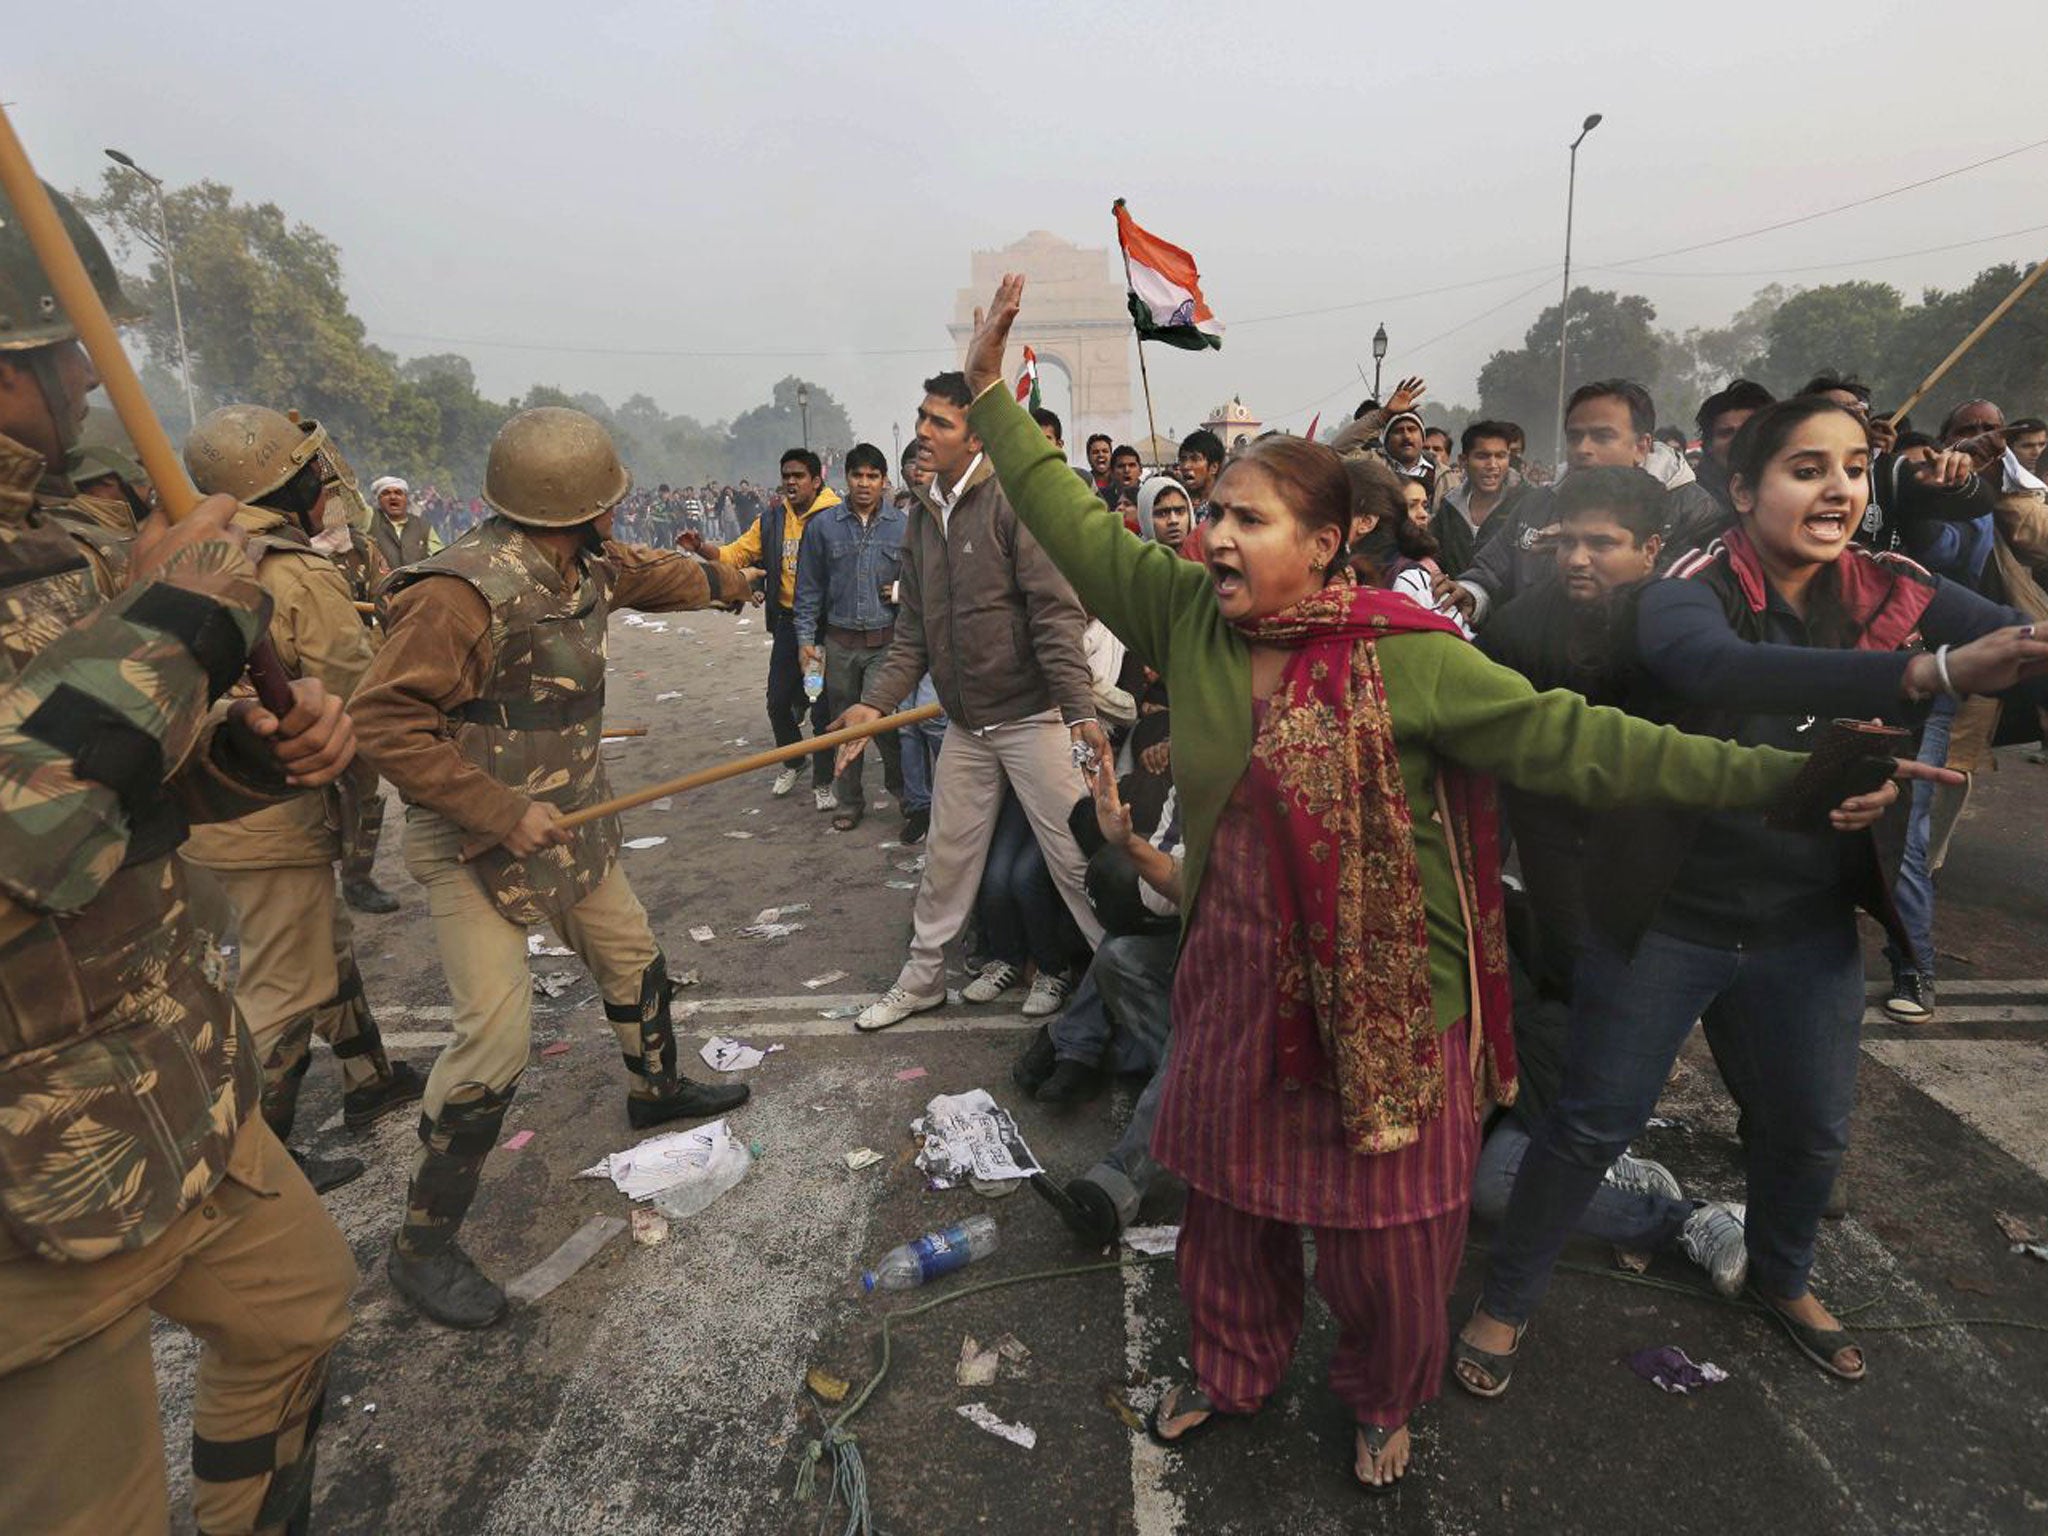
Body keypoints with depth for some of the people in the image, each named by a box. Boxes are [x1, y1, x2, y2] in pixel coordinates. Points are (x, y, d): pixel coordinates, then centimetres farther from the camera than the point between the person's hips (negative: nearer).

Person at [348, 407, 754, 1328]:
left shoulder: (587, 567, 0)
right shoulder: (465, 593, -26)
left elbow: (646, 573, 24)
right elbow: (384, 720, -26)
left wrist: (724, 581, 42)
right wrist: (502, 813, -26)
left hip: (567, 825, 9)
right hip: (475, 843, -9)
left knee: (635, 964, 21)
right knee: (495, 1036, -12)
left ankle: (657, 1090, 50)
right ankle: (423, 1246, 8)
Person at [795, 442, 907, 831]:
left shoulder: (903, 526, 1)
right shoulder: (822, 525, 3)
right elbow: (809, 587, 6)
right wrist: (806, 638, 2)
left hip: (886, 642, -1)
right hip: (839, 642, 2)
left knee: (886, 719, -7)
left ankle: (902, 788, 17)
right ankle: (850, 801, 23)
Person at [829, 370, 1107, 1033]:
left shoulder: (1013, 500, -12)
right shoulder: (923, 513, 10)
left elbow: (1056, 612, -18)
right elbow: (915, 626, 13)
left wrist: (1079, 707, -23)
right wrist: (876, 701, 6)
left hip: (1030, 715, -7)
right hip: (965, 723, 7)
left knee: (1076, 853, -2)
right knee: (947, 854, 17)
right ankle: (922, 977, 34)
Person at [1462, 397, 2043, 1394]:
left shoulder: (1890, 597, -2)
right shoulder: (1688, 597, -18)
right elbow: (1723, 672, -39)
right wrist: (1933, 673, -50)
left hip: (1809, 927, 5)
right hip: (1668, 919, -5)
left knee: (1810, 1129, 22)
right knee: (1593, 1125, 5)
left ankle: (1782, 1279, 52)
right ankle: (1505, 1301, 25)